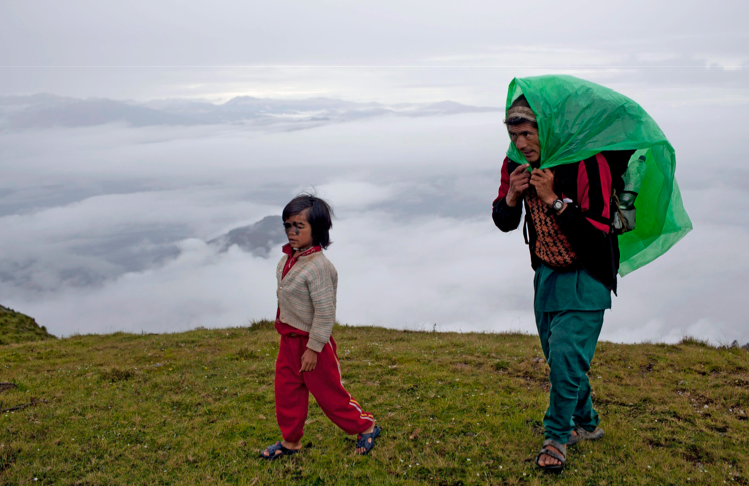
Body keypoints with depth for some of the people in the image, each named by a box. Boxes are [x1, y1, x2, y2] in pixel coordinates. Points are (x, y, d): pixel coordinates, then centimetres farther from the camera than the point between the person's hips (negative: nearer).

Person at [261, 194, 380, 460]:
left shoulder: (317, 266, -27)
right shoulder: (289, 257, 1)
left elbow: (325, 312, -26)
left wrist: (313, 348, -21)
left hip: (311, 341, -8)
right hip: (289, 337, 8)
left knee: (328, 392, 7)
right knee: (287, 390, 16)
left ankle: (365, 426, 28)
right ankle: (290, 440, 34)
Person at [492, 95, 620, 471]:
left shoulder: (587, 162, -22)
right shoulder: (516, 164, -3)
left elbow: (598, 229, -25)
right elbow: (503, 222, 5)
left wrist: (553, 199, -30)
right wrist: (512, 195, -15)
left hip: (585, 276, -6)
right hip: (546, 273, 6)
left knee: (566, 356, -12)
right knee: (556, 355, 14)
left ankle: (557, 436, 10)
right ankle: (586, 423, 36)